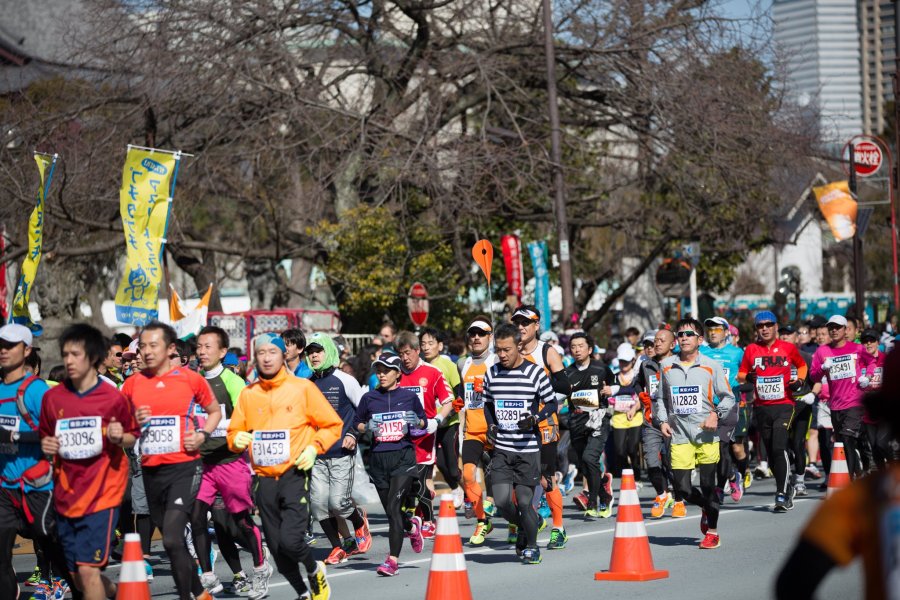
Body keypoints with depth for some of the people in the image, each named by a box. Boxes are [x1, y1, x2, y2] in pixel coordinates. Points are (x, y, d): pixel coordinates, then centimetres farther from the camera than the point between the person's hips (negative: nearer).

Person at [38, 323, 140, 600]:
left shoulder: (113, 398, -8)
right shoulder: (52, 397, 2)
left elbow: (134, 437, 4)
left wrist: (120, 438, -17)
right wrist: (46, 446, -6)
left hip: (102, 494, -5)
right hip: (66, 495, 5)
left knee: (87, 569, -14)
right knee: (76, 575, 12)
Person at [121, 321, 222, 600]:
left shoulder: (191, 378, -3)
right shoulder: (133, 384, 4)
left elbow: (215, 412, 12)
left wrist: (202, 435, -6)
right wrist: (134, 422, -8)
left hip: (184, 467, -4)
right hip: (151, 470, 5)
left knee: (172, 538, -18)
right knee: (172, 539, 15)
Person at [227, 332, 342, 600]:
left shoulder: (303, 387, 0)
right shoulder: (248, 394, 7)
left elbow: (332, 425, 5)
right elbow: (234, 432, 14)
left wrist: (314, 448, -10)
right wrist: (237, 439, -9)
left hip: (295, 474, -4)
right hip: (265, 479, 4)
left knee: (290, 540, -18)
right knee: (276, 547, 6)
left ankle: (315, 570, 13)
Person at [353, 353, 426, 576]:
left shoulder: (409, 396, 4)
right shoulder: (369, 398, 7)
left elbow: (423, 422, 15)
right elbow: (356, 424, 16)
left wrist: (416, 422, -7)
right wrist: (367, 427, -5)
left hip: (403, 457, -3)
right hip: (378, 459, 3)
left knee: (394, 507, -15)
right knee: (390, 511, 10)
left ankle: (392, 560, -14)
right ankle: (412, 526, 45)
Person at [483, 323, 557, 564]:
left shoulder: (535, 373, -6)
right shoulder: (491, 374, 5)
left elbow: (552, 403, 2)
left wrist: (535, 418, -15)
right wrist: (491, 425, 3)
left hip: (528, 449, -3)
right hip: (501, 449, 3)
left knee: (524, 501, -3)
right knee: (502, 501, -8)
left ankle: (531, 546, 19)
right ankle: (522, 527, 24)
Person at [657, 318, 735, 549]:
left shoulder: (711, 366, 1)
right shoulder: (666, 366, 8)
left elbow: (728, 398, 4)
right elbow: (660, 398, 19)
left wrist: (716, 415, -12)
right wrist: (663, 420, 5)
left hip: (706, 434, -2)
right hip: (679, 435, 2)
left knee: (707, 485, 1)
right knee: (682, 489, -3)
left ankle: (712, 532, 17)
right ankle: (706, 508, 29)